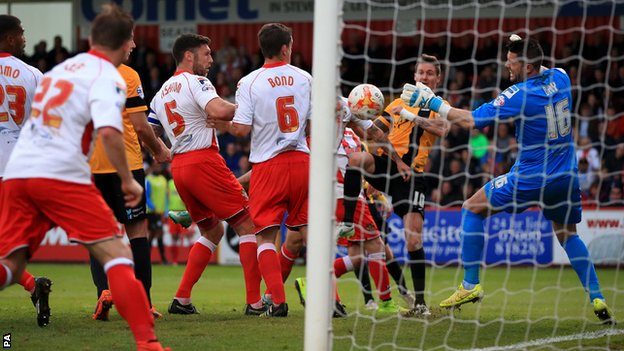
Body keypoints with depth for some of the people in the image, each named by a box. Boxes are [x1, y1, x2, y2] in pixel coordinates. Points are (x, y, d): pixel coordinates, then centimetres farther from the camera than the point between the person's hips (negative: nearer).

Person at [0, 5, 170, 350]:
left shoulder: (60, 69, 24)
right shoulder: (108, 78, 0)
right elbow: (108, 131, -16)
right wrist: (128, 180, -7)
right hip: (61, 175, -6)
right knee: (116, 254, -2)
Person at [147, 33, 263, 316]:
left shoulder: (161, 94, 18)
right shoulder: (196, 82, -6)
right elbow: (218, 109, -25)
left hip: (178, 166, 8)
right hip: (204, 161, -8)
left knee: (213, 231, 20)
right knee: (247, 225, -1)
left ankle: (182, 299, 11)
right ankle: (254, 301, -6)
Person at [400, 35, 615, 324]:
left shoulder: (519, 95, -17)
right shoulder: (559, 78, 1)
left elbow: (471, 120, -16)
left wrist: (433, 102, -9)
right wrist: (527, 49, 23)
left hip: (530, 179, -7)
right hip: (566, 178, 7)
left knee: (472, 210, 9)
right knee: (568, 235, 24)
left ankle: (470, 285, 5)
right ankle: (597, 299, 11)